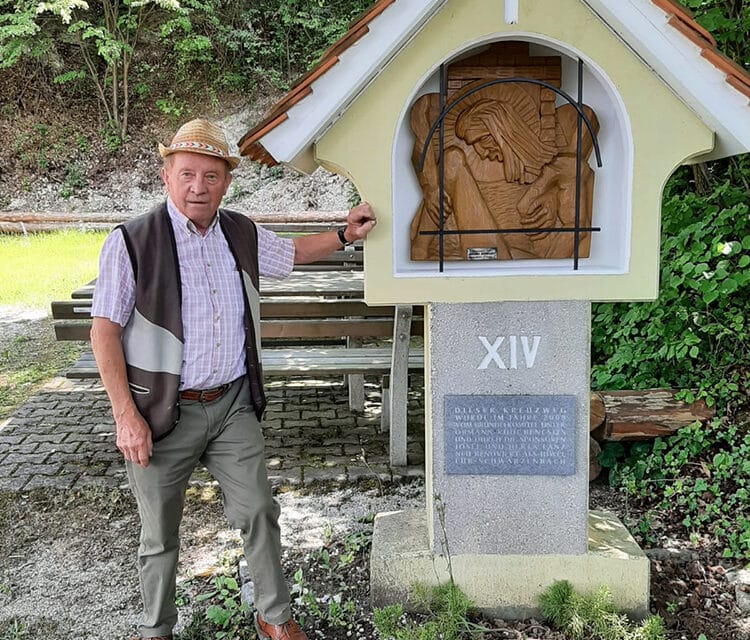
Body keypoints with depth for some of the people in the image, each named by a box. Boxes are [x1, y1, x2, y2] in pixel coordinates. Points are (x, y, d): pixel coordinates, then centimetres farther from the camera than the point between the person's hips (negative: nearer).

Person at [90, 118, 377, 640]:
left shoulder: (242, 235, 4)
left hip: (233, 405, 4)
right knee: (160, 535, 11)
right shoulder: (131, 242, -11)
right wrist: (126, 415, -15)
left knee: (259, 512, 8)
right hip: (165, 413, -3)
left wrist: (345, 234, 12)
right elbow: (105, 331, -11)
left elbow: (293, 253, 25)